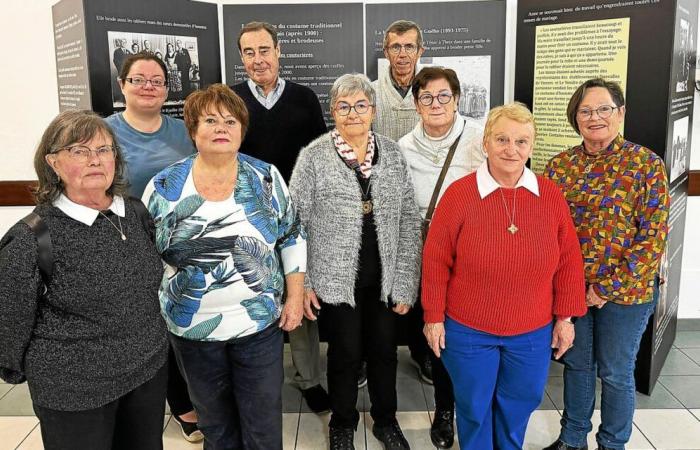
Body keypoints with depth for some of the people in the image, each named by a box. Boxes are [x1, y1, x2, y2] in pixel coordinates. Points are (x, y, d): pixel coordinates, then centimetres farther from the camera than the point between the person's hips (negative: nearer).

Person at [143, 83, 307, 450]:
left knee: (263, 420, 11)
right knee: (213, 419, 19)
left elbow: (292, 237, 2)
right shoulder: (164, 187, -6)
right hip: (192, 326, 1)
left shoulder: (266, 177, -5)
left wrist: (295, 296, -2)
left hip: (260, 322, 0)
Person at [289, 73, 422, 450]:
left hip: (384, 278, 3)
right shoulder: (313, 157, -8)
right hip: (336, 278, -2)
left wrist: (405, 281, -2)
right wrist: (301, 282, -7)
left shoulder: (392, 153, 1)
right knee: (345, 354, 11)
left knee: (384, 351, 15)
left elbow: (409, 222, 1)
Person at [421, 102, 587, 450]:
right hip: (466, 331, -2)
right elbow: (436, 260, -8)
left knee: (519, 405, 21)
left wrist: (565, 317, 3)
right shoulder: (459, 193, -12)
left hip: (533, 332, 3)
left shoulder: (550, 195, -4)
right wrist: (434, 317, -6)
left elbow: (568, 260, 2)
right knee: (474, 407, 16)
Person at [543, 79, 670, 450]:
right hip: (570, 288, 3)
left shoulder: (646, 164, -9)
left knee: (615, 373, 11)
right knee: (576, 364, 17)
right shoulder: (560, 165, 1)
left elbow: (653, 236, -12)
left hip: (625, 293, -3)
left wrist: (608, 288, -15)